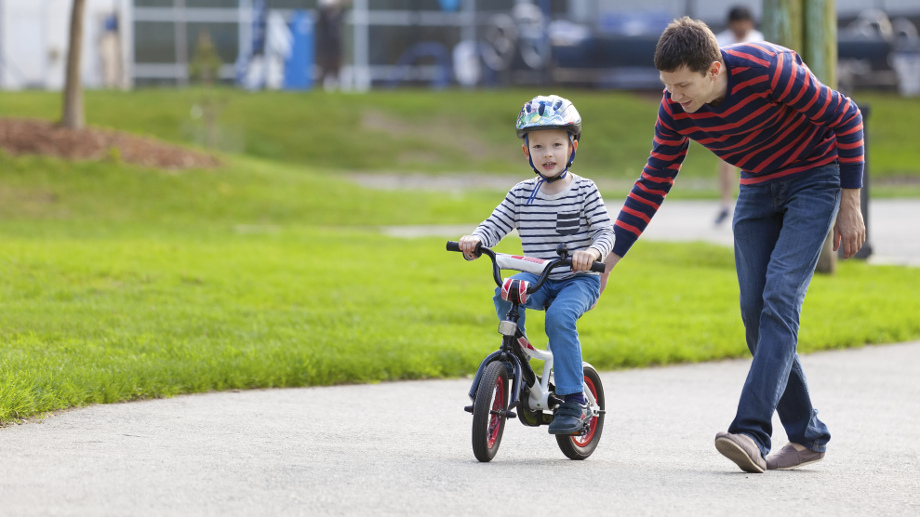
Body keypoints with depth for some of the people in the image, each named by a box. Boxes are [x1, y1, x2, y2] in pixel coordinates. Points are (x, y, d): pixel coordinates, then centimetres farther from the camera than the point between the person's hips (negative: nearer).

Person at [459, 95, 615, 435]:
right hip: (538, 279, 3)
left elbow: (606, 232, -8)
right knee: (506, 295, -28)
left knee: (559, 317, -32)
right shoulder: (522, 194, 6)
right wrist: (474, 240, -20)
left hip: (578, 280, -3)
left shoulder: (584, 191, -3)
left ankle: (572, 403, -25)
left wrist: (592, 251, -30)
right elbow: (494, 226, 3)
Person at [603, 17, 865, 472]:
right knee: (755, 310, -3)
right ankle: (806, 436, 8)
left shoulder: (766, 70, -32)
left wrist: (849, 204, -15)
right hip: (758, 189, 6)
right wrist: (607, 258, -8)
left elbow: (845, 118, -20)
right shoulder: (675, 109, -15)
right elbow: (654, 183, -4)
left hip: (814, 177, -6)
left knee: (780, 298, -20)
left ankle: (752, 432, -27)